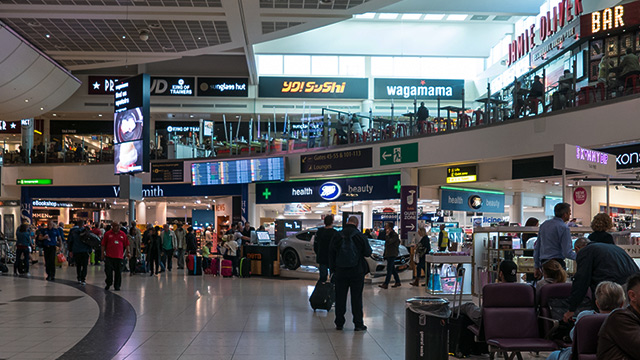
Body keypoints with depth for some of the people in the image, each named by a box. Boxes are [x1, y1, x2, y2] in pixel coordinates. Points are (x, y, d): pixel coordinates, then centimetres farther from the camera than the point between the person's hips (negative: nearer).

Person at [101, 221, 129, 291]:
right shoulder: (107, 234, 3)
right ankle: (108, 284, 19)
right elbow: (103, 244, 6)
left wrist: (127, 252, 4)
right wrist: (103, 253, 2)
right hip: (109, 256, -1)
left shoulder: (123, 234, 7)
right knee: (108, 271, -1)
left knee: (118, 272, 5)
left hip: (119, 256, 1)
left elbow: (126, 244, 11)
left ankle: (117, 286, 15)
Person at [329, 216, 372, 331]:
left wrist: (332, 269, 11)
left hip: (340, 271, 1)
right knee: (356, 298, 3)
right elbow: (368, 252, -2)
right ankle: (358, 324, 5)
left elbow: (331, 254, 3)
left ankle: (339, 323, 13)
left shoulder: (337, 236, -1)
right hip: (357, 272, -1)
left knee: (340, 297, 9)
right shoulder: (360, 236, -7)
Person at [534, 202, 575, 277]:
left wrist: (537, 267, 19)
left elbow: (536, 248, 14)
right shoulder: (564, 228, -11)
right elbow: (567, 253, -13)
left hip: (543, 263, 7)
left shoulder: (544, 225, 10)